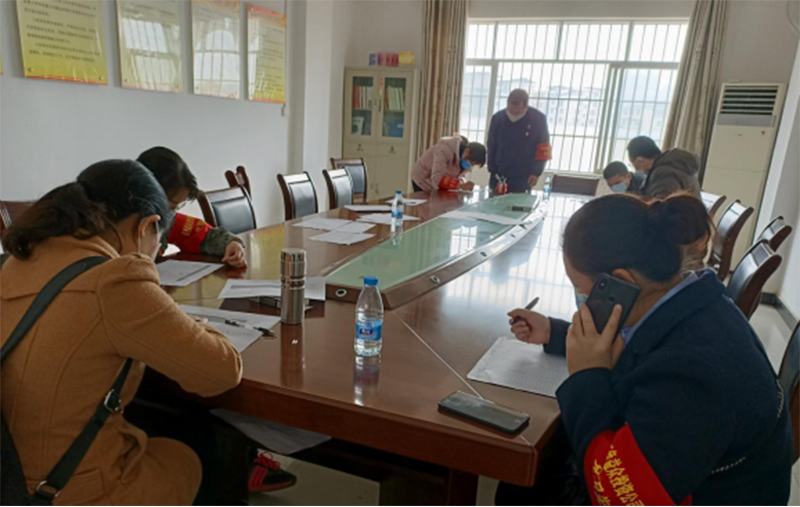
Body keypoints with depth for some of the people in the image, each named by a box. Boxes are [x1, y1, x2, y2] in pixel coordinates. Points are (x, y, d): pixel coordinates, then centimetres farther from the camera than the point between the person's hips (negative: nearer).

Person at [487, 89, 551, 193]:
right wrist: (493, 171, 1)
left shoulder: (538, 119, -10)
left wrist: (536, 173, -8)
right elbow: (491, 148, 2)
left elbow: (544, 150, -4)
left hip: (524, 179, -2)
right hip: (499, 177, 2)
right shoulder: (498, 118, -6)